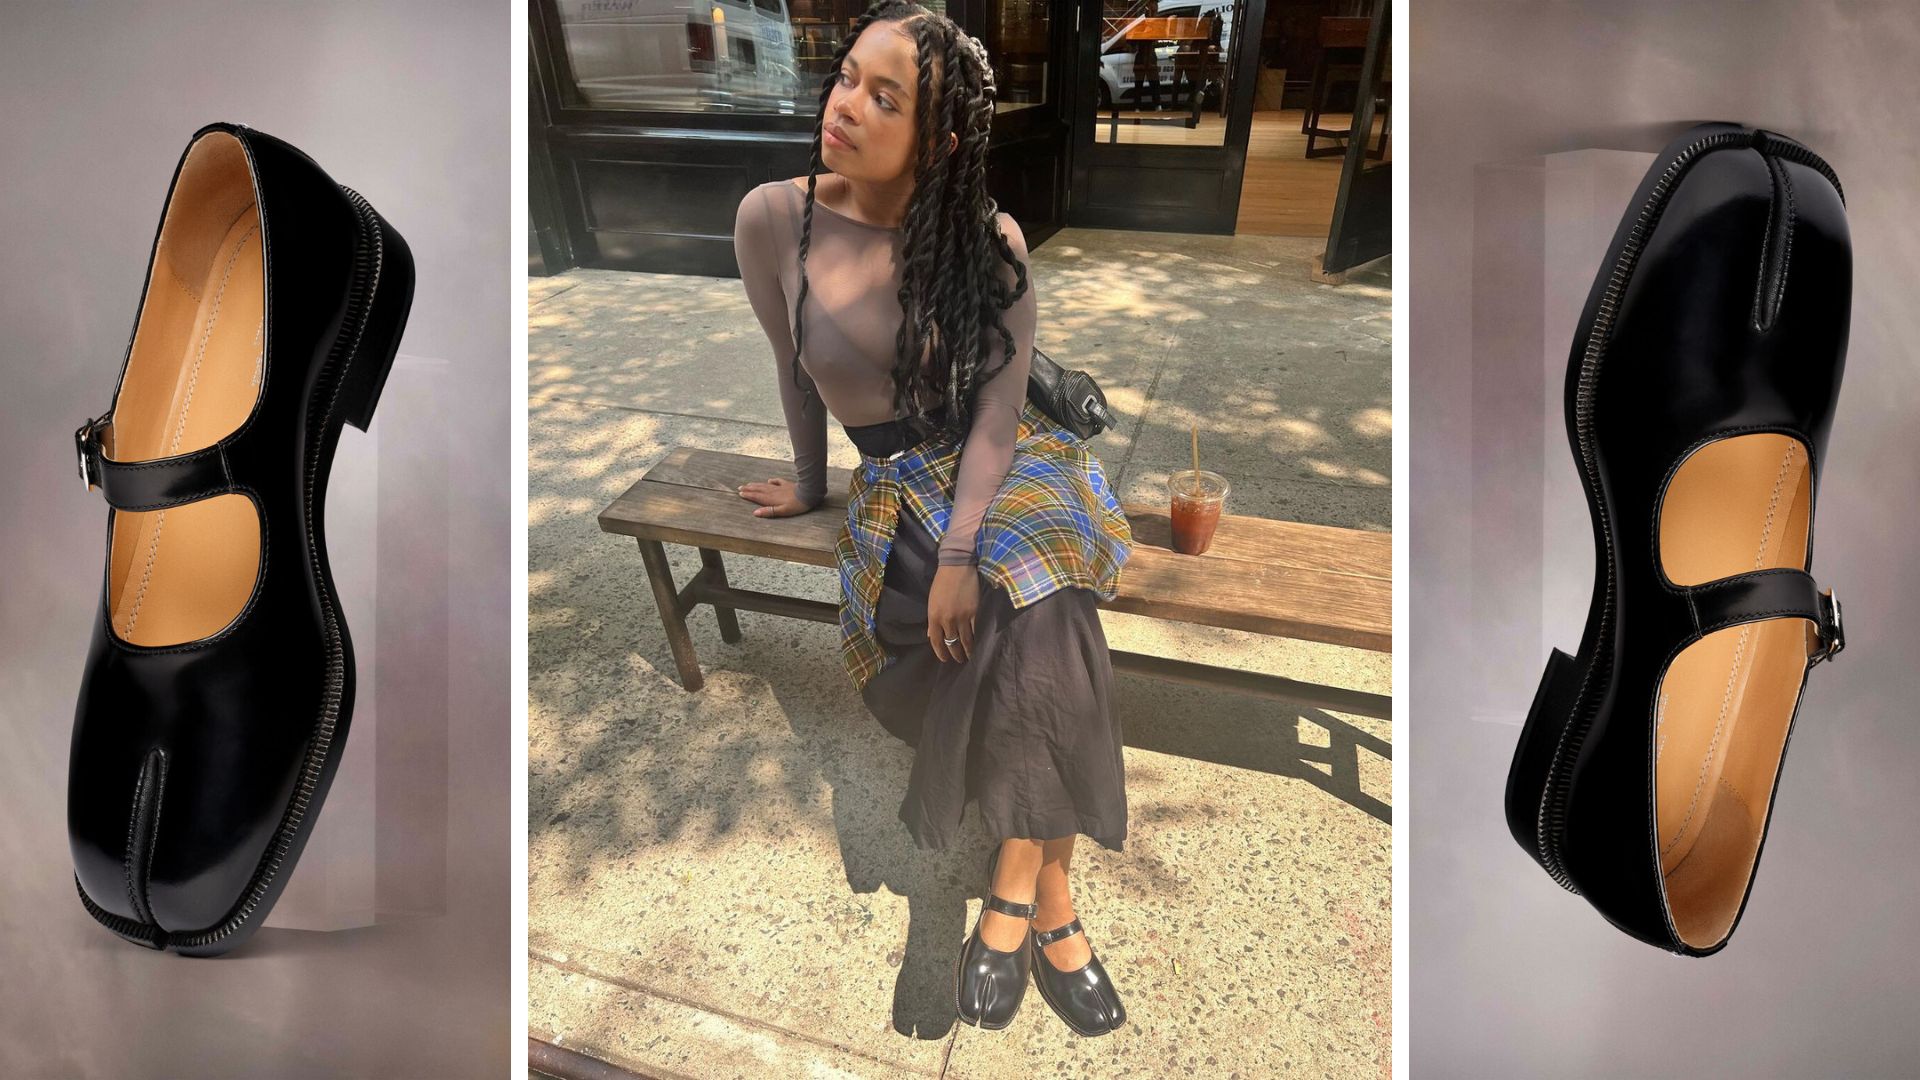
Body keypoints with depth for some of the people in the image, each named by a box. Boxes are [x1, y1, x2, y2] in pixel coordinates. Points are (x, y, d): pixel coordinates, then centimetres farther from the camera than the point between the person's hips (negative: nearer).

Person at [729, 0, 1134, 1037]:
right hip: (898, 485, -1)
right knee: (1038, 628, -27)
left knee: (1040, 619, -31)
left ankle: (1016, 888, -14)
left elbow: (998, 405, -12)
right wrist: (809, 478, 19)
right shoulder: (773, 219, -7)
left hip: (1004, 465, 1)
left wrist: (962, 551, -23)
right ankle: (1051, 898, -11)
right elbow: (793, 367, 7)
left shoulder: (989, 239, -6)